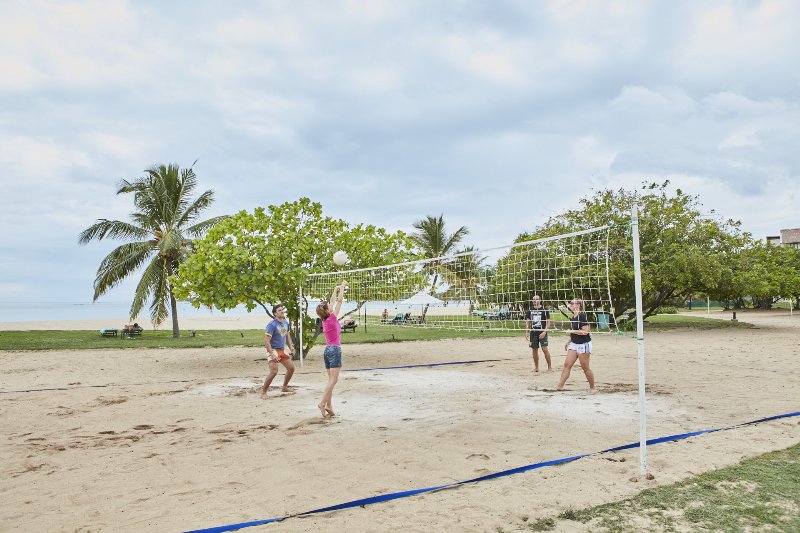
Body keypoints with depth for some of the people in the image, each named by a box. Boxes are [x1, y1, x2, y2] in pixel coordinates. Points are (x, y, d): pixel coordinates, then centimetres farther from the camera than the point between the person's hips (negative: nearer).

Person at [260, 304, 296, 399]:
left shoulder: (285, 322, 7)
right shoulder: (272, 324, -18)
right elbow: (266, 341, -23)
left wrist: (291, 347, 8)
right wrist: (272, 354, -30)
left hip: (282, 350, 8)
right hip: (273, 350, -8)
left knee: (291, 368, 12)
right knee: (274, 371, -19)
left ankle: (284, 387, 32)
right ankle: (263, 392, -5)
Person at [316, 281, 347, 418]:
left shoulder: (324, 320, 8)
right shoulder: (332, 318, -10)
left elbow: (332, 302, 21)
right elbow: (339, 301, -4)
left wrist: (335, 290, 30)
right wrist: (342, 287, 7)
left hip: (327, 350, 8)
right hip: (335, 350, -8)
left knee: (331, 379, 8)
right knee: (334, 379, -7)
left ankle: (329, 406, 6)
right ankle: (323, 403, -13)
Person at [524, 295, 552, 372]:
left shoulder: (544, 310, -3)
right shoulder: (530, 310, 9)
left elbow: (548, 322, -4)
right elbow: (528, 321, 14)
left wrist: (544, 332, -15)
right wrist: (526, 332, 6)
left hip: (542, 333, -4)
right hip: (533, 333, 4)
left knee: (545, 349, -10)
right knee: (534, 350, 7)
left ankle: (549, 366, 1)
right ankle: (536, 367, 18)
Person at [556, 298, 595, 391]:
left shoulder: (582, 316, -16)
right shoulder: (572, 318, 11)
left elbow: (585, 332, -21)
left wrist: (572, 331, -20)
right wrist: (568, 342, 19)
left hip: (583, 345, -8)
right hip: (574, 344, 8)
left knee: (585, 368, 1)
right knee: (567, 364, 0)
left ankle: (592, 387, 18)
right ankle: (560, 386, -1)